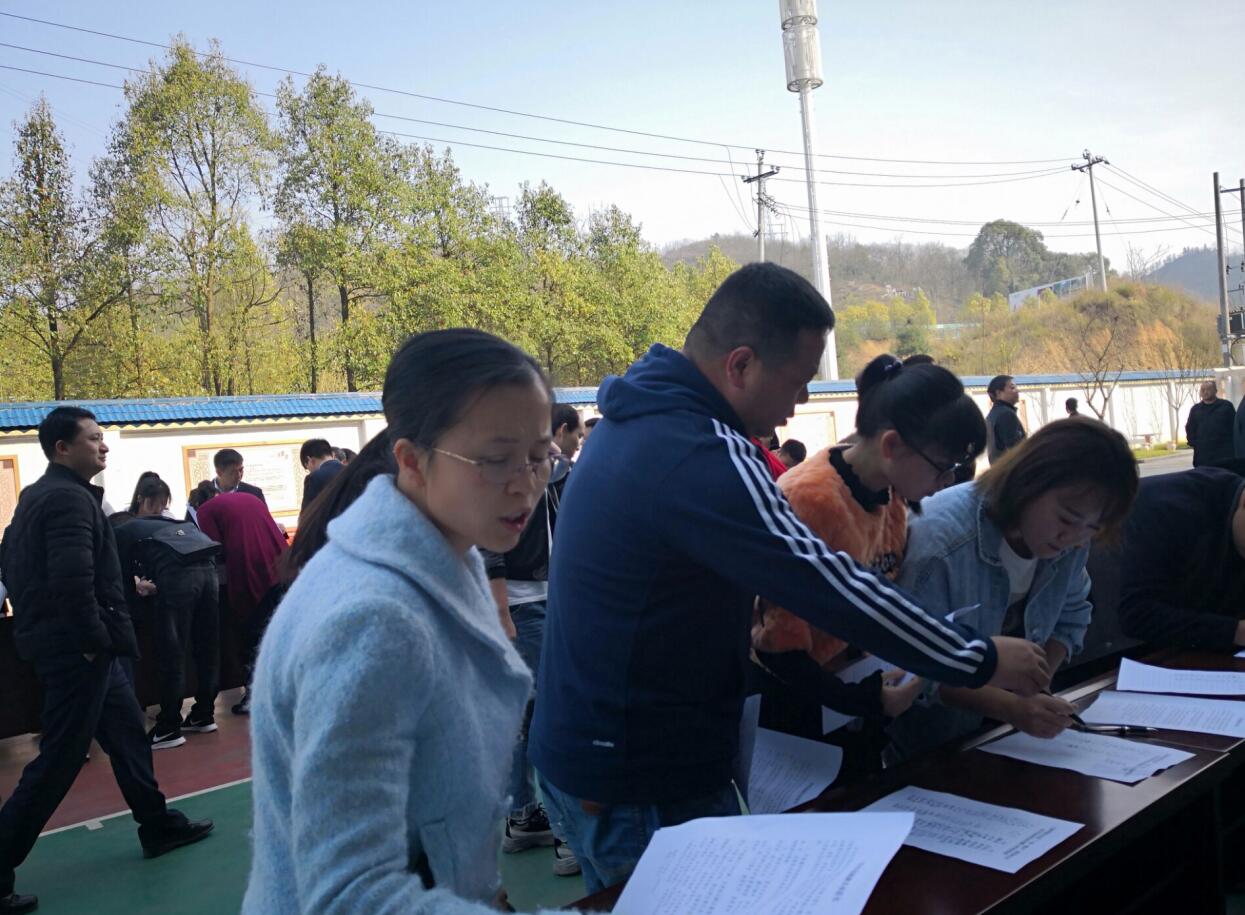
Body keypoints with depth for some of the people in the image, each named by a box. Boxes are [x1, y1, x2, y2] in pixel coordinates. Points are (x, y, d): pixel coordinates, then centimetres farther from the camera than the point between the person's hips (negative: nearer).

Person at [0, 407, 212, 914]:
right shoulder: (70, 497, -18)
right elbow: (74, 578, -28)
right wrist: (93, 639, -19)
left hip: (67, 643, 10)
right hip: (76, 648, -10)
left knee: (127, 733, 18)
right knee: (59, 761, -2)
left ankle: (159, 825, 30)